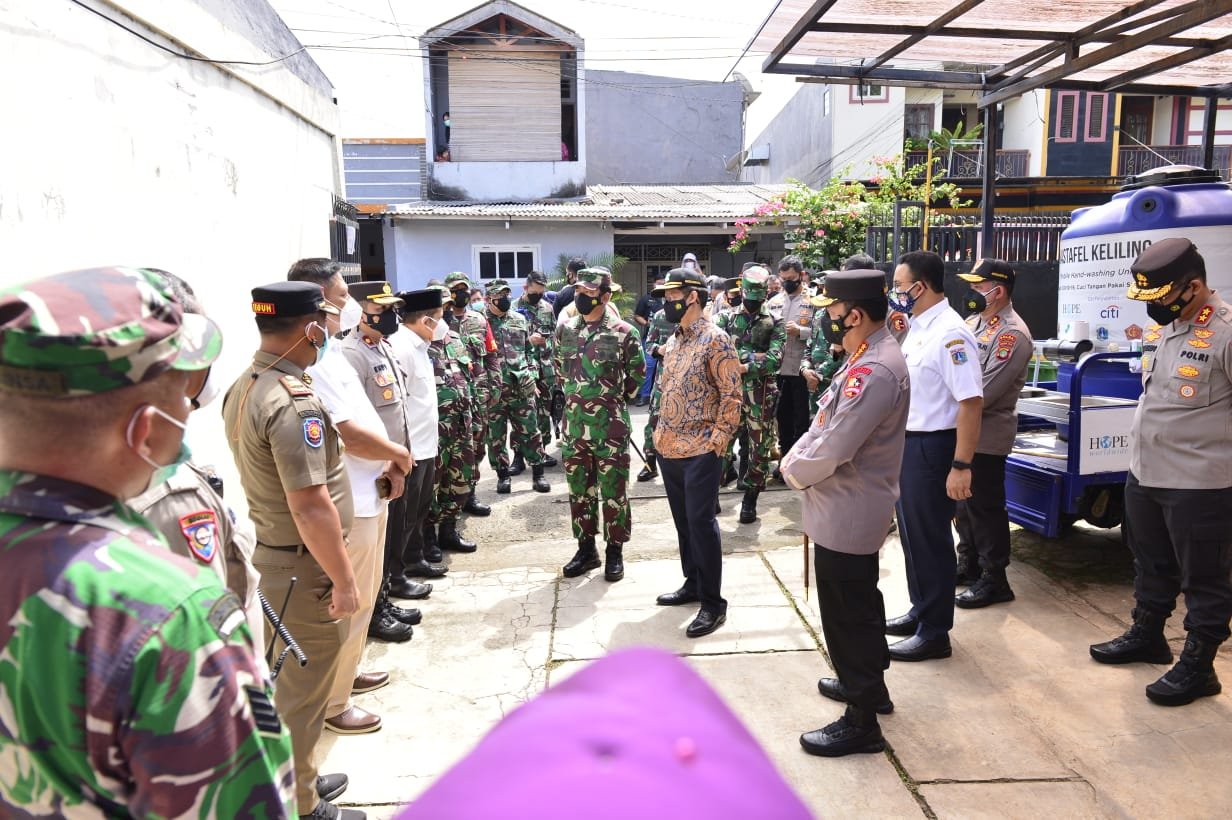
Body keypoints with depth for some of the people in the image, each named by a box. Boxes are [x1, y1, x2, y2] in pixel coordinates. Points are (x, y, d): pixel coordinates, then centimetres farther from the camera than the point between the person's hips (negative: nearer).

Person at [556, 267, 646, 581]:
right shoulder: (565, 330, 5)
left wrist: (617, 398, 8)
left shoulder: (623, 332, -8)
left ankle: (615, 551, 17)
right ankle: (586, 548, 25)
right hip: (574, 423, 5)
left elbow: (638, 372, 4)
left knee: (613, 490, 4)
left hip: (610, 425, -4)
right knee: (578, 490, 12)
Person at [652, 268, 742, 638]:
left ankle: (713, 603, 6)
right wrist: (661, 432, 15)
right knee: (682, 520, 16)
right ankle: (693, 583, 31)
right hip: (668, 448, 8)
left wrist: (718, 439, -15)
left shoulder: (715, 339, -11)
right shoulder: (672, 341, 13)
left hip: (700, 450, -8)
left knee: (700, 522, -5)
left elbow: (731, 394, -13)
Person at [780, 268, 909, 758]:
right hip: (853, 511, 11)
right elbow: (825, 426, 14)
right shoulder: (868, 359, 8)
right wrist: (796, 459, 0)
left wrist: (792, 469, -10)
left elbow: (832, 449, -29)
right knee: (859, 604, 25)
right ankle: (868, 683, 45)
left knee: (848, 615, 3)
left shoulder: (874, 372, -26)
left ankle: (861, 721, 19)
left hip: (847, 516, -10)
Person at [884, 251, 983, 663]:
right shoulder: (917, 327, 9)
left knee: (930, 538, 2)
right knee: (911, 533, 20)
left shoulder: (949, 333, -20)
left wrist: (961, 467, -26)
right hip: (907, 442, 9)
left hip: (932, 447, -9)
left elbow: (971, 402, -24)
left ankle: (935, 632, 17)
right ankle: (921, 611, 37)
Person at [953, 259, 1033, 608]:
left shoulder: (1011, 334, -17)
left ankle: (994, 580, 13)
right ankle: (968, 564, 33)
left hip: (985, 436, -9)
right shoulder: (975, 321, 11)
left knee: (985, 507, 1)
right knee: (962, 502, 18)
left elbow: (985, 392, -23)